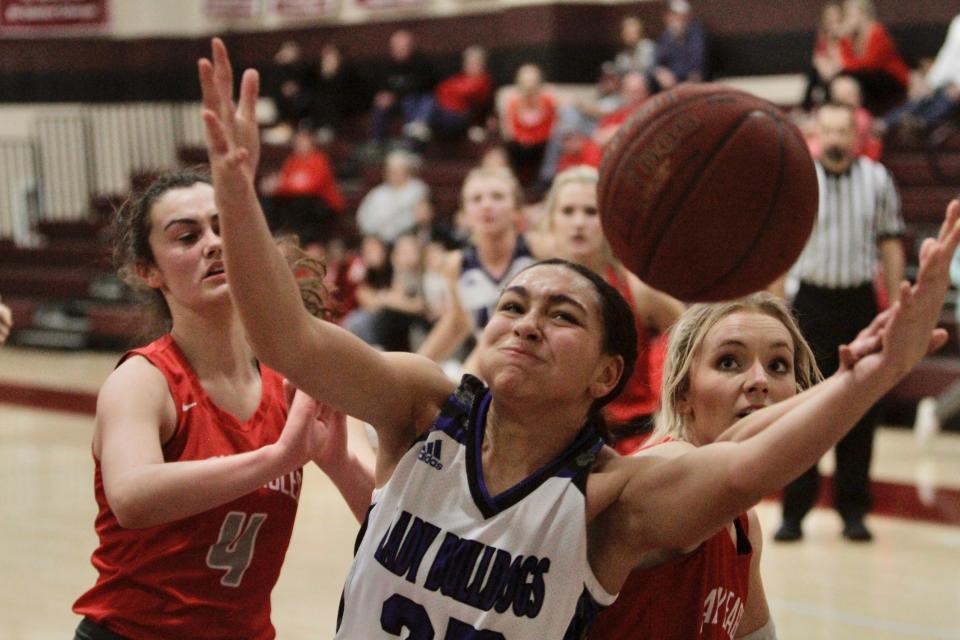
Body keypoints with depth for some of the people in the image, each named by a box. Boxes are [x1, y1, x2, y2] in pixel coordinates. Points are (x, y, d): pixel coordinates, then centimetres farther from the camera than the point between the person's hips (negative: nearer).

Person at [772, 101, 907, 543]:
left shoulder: (877, 180, 3)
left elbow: (890, 243, 9)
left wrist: (896, 305, 6)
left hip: (861, 303, 1)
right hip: (812, 302, -1)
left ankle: (853, 511, 15)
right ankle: (794, 513, 6)